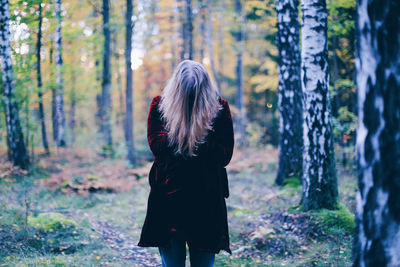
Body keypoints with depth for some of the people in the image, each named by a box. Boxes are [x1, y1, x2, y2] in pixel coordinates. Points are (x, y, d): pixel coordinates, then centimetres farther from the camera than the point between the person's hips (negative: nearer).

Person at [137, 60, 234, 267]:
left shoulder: (219, 108, -1)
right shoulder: (160, 104, 2)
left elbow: (225, 155, -6)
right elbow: (155, 143, -10)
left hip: (206, 200, 0)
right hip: (168, 197, 1)